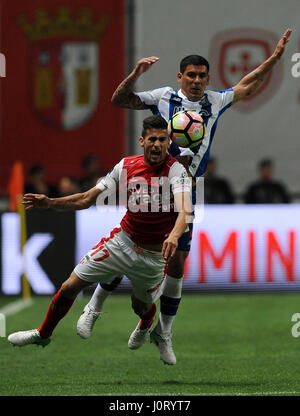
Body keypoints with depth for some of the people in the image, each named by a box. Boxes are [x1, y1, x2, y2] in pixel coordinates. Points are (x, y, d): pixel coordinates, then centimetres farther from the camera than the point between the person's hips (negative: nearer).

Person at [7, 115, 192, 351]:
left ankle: (145, 326, 56)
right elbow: (87, 199, 2)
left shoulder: (176, 170, -20)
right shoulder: (126, 166, -6)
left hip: (154, 255, -3)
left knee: (142, 307, 16)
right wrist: (49, 203, -10)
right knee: (71, 286, 1)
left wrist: (174, 235, -58)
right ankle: (43, 334, 25)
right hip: (122, 241, 3)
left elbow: (185, 211, -37)